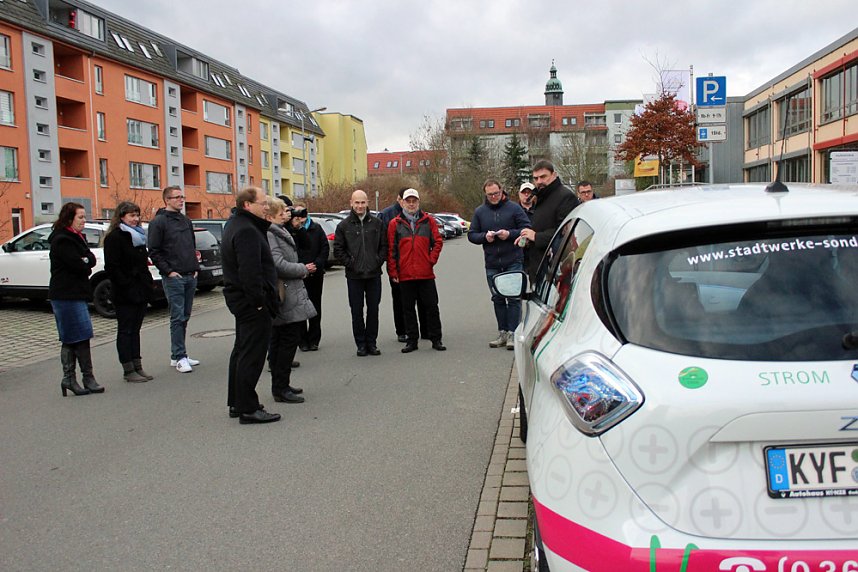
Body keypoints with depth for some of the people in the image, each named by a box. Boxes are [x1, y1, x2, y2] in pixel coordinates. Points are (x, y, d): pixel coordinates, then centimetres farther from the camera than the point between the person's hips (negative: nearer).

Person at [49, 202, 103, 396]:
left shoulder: (76, 237, 18)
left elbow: (90, 259, 9)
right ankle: (88, 378, -2)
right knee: (81, 336, -7)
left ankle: (69, 379, 13)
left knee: (70, 339, 9)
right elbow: (78, 265, -19)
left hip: (76, 293, 10)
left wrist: (84, 263, -10)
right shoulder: (62, 240, -13)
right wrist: (86, 263, 0)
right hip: (67, 295, -10)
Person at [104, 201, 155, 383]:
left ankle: (137, 366, 18)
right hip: (125, 294, -8)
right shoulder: (114, 237, -10)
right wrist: (127, 286, -20)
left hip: (140, 292, 8)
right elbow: (112, 267, -17)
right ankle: (128, 370, 6)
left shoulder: (138, 235, 16)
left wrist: (147, 285, 13)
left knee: (135, 329, 12)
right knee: (125, 330, 0)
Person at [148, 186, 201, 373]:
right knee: (178, 317, -7)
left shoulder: (186, 221, 16)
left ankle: (178, 355, 18)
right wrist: (168, 271, -14)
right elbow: (154, 252, -9)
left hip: (190, 277, 7)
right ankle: (179, 357, -2)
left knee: (185, 317, 10)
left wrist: (195, 268, 13)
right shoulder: (159, 222, -6)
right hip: (173, 278, -7)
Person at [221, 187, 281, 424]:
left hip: (240, 299, 11)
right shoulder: (247, 231, -19)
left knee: (242, 351, 18)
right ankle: (247, 409, 0)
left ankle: (236, 403, 28)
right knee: (252, 355, -6)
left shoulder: (235, 226, 16)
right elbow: (250, 271, -26)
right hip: (252, 302, -11)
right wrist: (259, 301, -22)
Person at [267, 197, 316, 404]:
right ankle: (281, 388, 1)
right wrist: (303, 269, -11)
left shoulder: (278, 232, 17)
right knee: (289, 341, -5)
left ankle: (281, 385, 24)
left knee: (280, 342, 15)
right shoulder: (268, 235, -16)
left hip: (288, 297, 11)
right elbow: (278, 264, -24)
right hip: (286, 298, -11)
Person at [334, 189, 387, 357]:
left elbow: (384, 246, 9)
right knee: (357, 311, 3)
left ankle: (371, 343, 16)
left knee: (373, 310, 6)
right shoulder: (344, 225, 2)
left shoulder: (376, 223, 6)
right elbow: (338, 249, 3)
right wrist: (350, 264, -6)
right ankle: (361, 344, 12)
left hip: (374, 274, 1)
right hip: (354, 276, -1)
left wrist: (378, 262, -3)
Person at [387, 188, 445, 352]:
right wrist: (393, 271, -2)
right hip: (405, 275, 0)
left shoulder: (429, 221, 6)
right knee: (408, 308, 7)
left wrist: (431, 260, -4)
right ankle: (412, 340, 15)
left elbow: (438, 242, 6)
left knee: (431, 306, 4)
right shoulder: (395, 224, 3)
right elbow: (391, 249, 2)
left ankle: (436, 339, 14)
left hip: (426, 273, 0)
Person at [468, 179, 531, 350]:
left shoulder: (514, 208, -1)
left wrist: (510, 234, -18)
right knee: (497, 299, 10)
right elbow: (472, 235, 9)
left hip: (513, 261, -4)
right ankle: (502, 332, 18)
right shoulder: (480, 211, 8)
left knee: (513, 298, -4)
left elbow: (526, 229, -3)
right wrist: (485, 236, -10)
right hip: (492, 264, 4)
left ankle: (512, 333, 1)